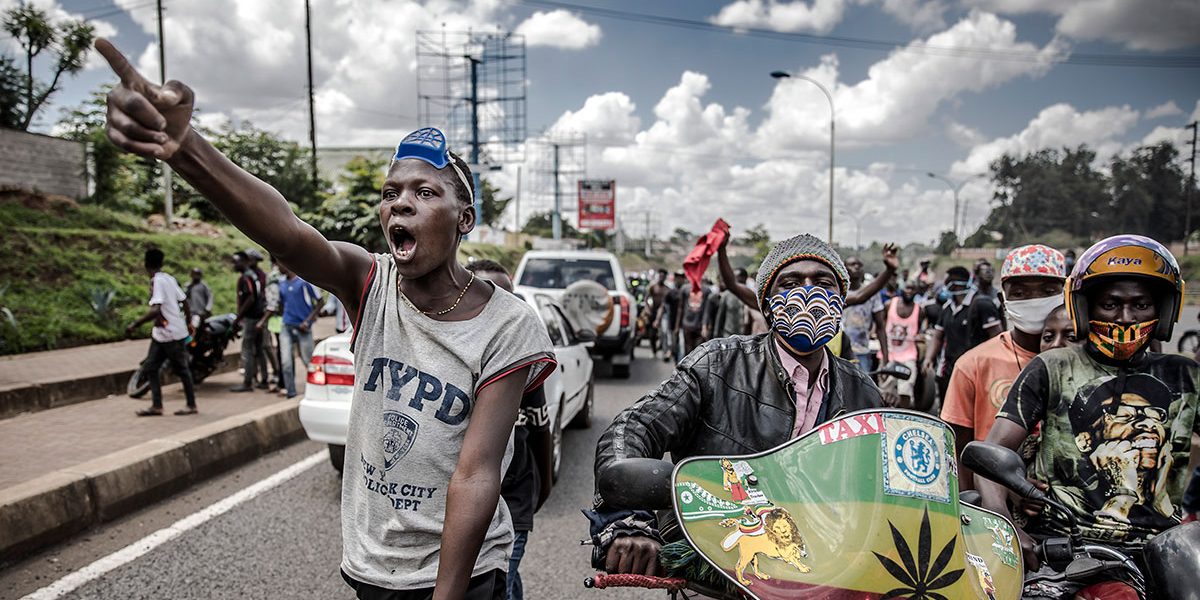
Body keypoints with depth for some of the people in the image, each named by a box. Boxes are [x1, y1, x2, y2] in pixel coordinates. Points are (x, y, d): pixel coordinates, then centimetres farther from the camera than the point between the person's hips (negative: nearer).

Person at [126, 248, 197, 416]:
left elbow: (155, 310, -29)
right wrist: (187, 320, 29)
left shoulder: (157, 281, -18)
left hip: (171, 334, -8)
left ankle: (191, 405, 14)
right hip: (161, 334, 8)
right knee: (150, 367, 7)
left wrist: (134, 325, -28)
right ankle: (156, 406, 10)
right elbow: (183, 300, 14)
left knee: (181, 369, 3)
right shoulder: (169, 278, 7)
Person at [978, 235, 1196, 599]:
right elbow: (992, 451, -2)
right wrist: (1003, 525, -19)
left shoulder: (1184, 378, 16)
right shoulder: (1052, 369, 6)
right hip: (1061, 541, -3)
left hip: (1158, 548, 3)